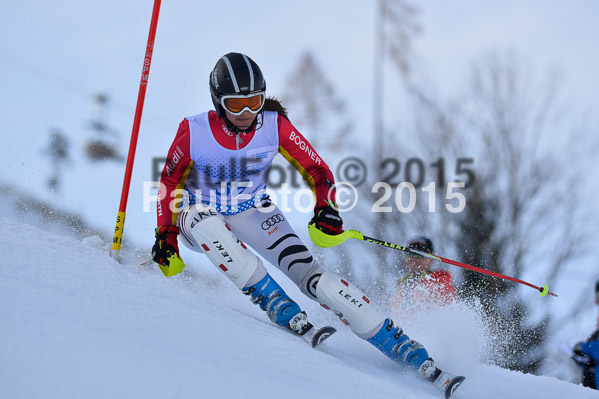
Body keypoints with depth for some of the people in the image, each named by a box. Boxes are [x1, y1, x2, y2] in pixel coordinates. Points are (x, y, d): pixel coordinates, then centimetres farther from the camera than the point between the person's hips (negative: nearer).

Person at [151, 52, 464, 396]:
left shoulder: (274, 125, -18)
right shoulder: (193, 132, -21)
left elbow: (317, 171, -10)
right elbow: (170, 183, -6)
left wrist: (326, 207, -28)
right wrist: (166, 235, -12)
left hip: (252, 213, 1)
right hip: (201, 214, 0)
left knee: (308, 271, -21)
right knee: (207, 226, -40)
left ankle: (414, 356, -24)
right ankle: (284, 311, -35)